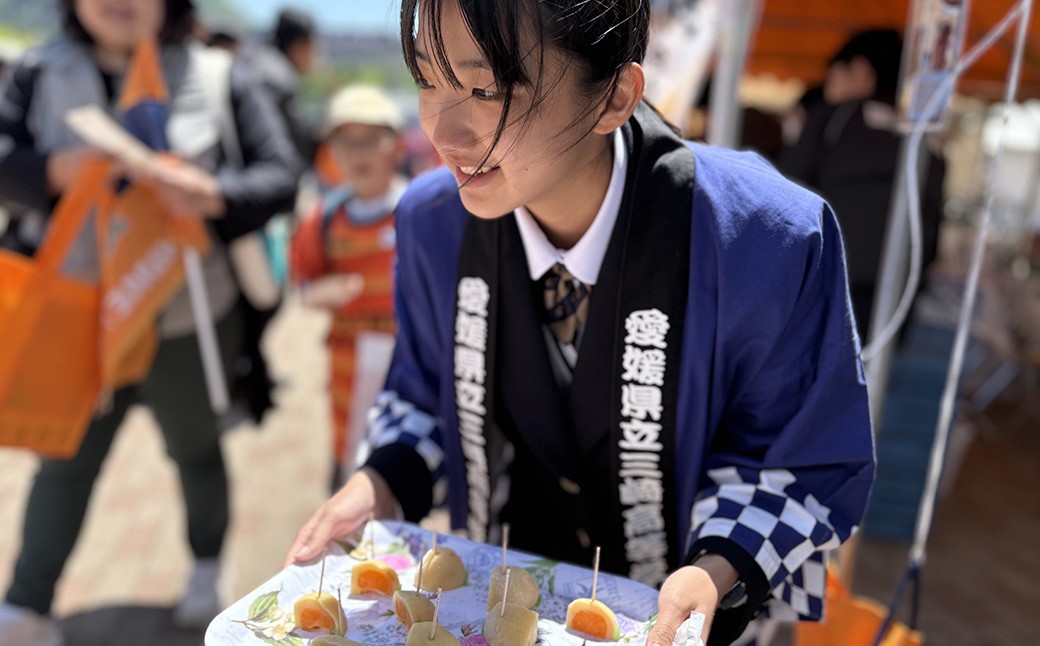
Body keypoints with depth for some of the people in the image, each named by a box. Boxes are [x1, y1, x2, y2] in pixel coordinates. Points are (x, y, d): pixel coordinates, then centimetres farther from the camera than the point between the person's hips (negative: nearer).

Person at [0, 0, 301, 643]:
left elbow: (282, 175, -8)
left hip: (186, 319, -1)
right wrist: (55, 171, -22)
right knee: (64, 462, 9)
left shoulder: (219, 79, -4)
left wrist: (213, 193, -26)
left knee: (195, 451, 17)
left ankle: (208, 567, 41)